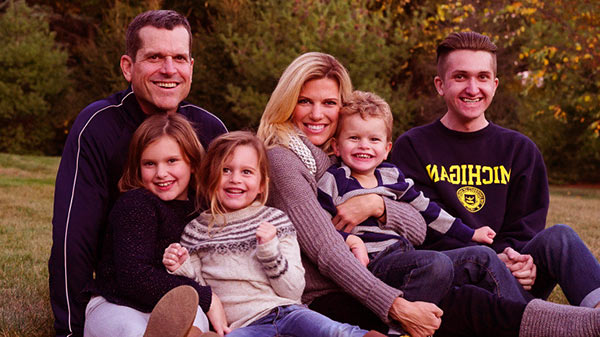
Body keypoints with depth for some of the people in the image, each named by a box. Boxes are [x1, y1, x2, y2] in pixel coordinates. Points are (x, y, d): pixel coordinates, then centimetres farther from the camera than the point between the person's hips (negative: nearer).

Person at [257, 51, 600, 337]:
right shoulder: (282, 160, -6)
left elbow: (418, 229, 9)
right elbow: (327, 253, -18)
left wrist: (376, 204, -12)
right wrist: (397, 308, -25)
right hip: (322, 300, -8)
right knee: (460, 304, -24)